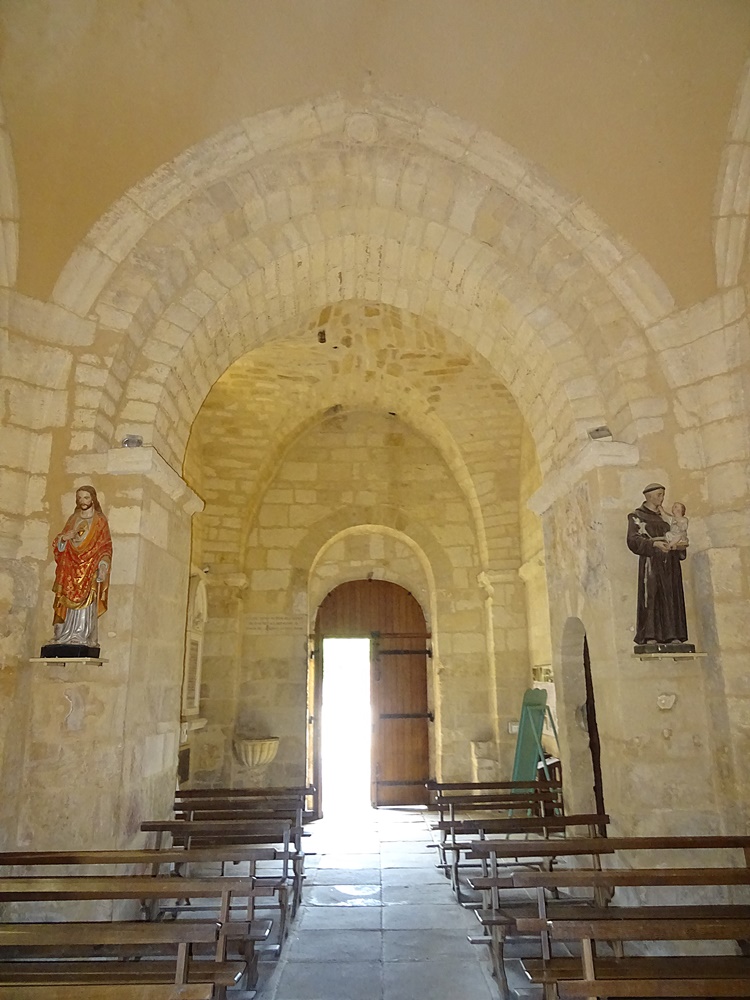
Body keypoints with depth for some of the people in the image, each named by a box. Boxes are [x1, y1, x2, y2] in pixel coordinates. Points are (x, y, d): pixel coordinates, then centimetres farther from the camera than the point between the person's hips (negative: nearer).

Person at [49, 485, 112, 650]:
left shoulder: (100, 521, 6)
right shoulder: (72, 519, 17)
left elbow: (105, 545, -1)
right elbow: (59, 544, 17)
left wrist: (103, 565, -15)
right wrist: (63, 538, -7)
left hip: (90, 570, -4)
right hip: (70, 569, 4)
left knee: (86, 605, -11)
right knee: (68, 604, -3)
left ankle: (84, 639, -13)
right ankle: (66, 638, -2)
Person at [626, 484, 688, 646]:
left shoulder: (665, 516, 23)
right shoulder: (637, 516, 5)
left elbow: (674, 536, 21)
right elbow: (633, 540, -8)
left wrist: (681, 544, -3)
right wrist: (655, 543, -23)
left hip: (670, 562, 5)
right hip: (651, 561, -5)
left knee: (671, 597, -1)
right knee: (651, 595, -12)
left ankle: (673, 636, -2)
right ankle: (650, 637, -14)